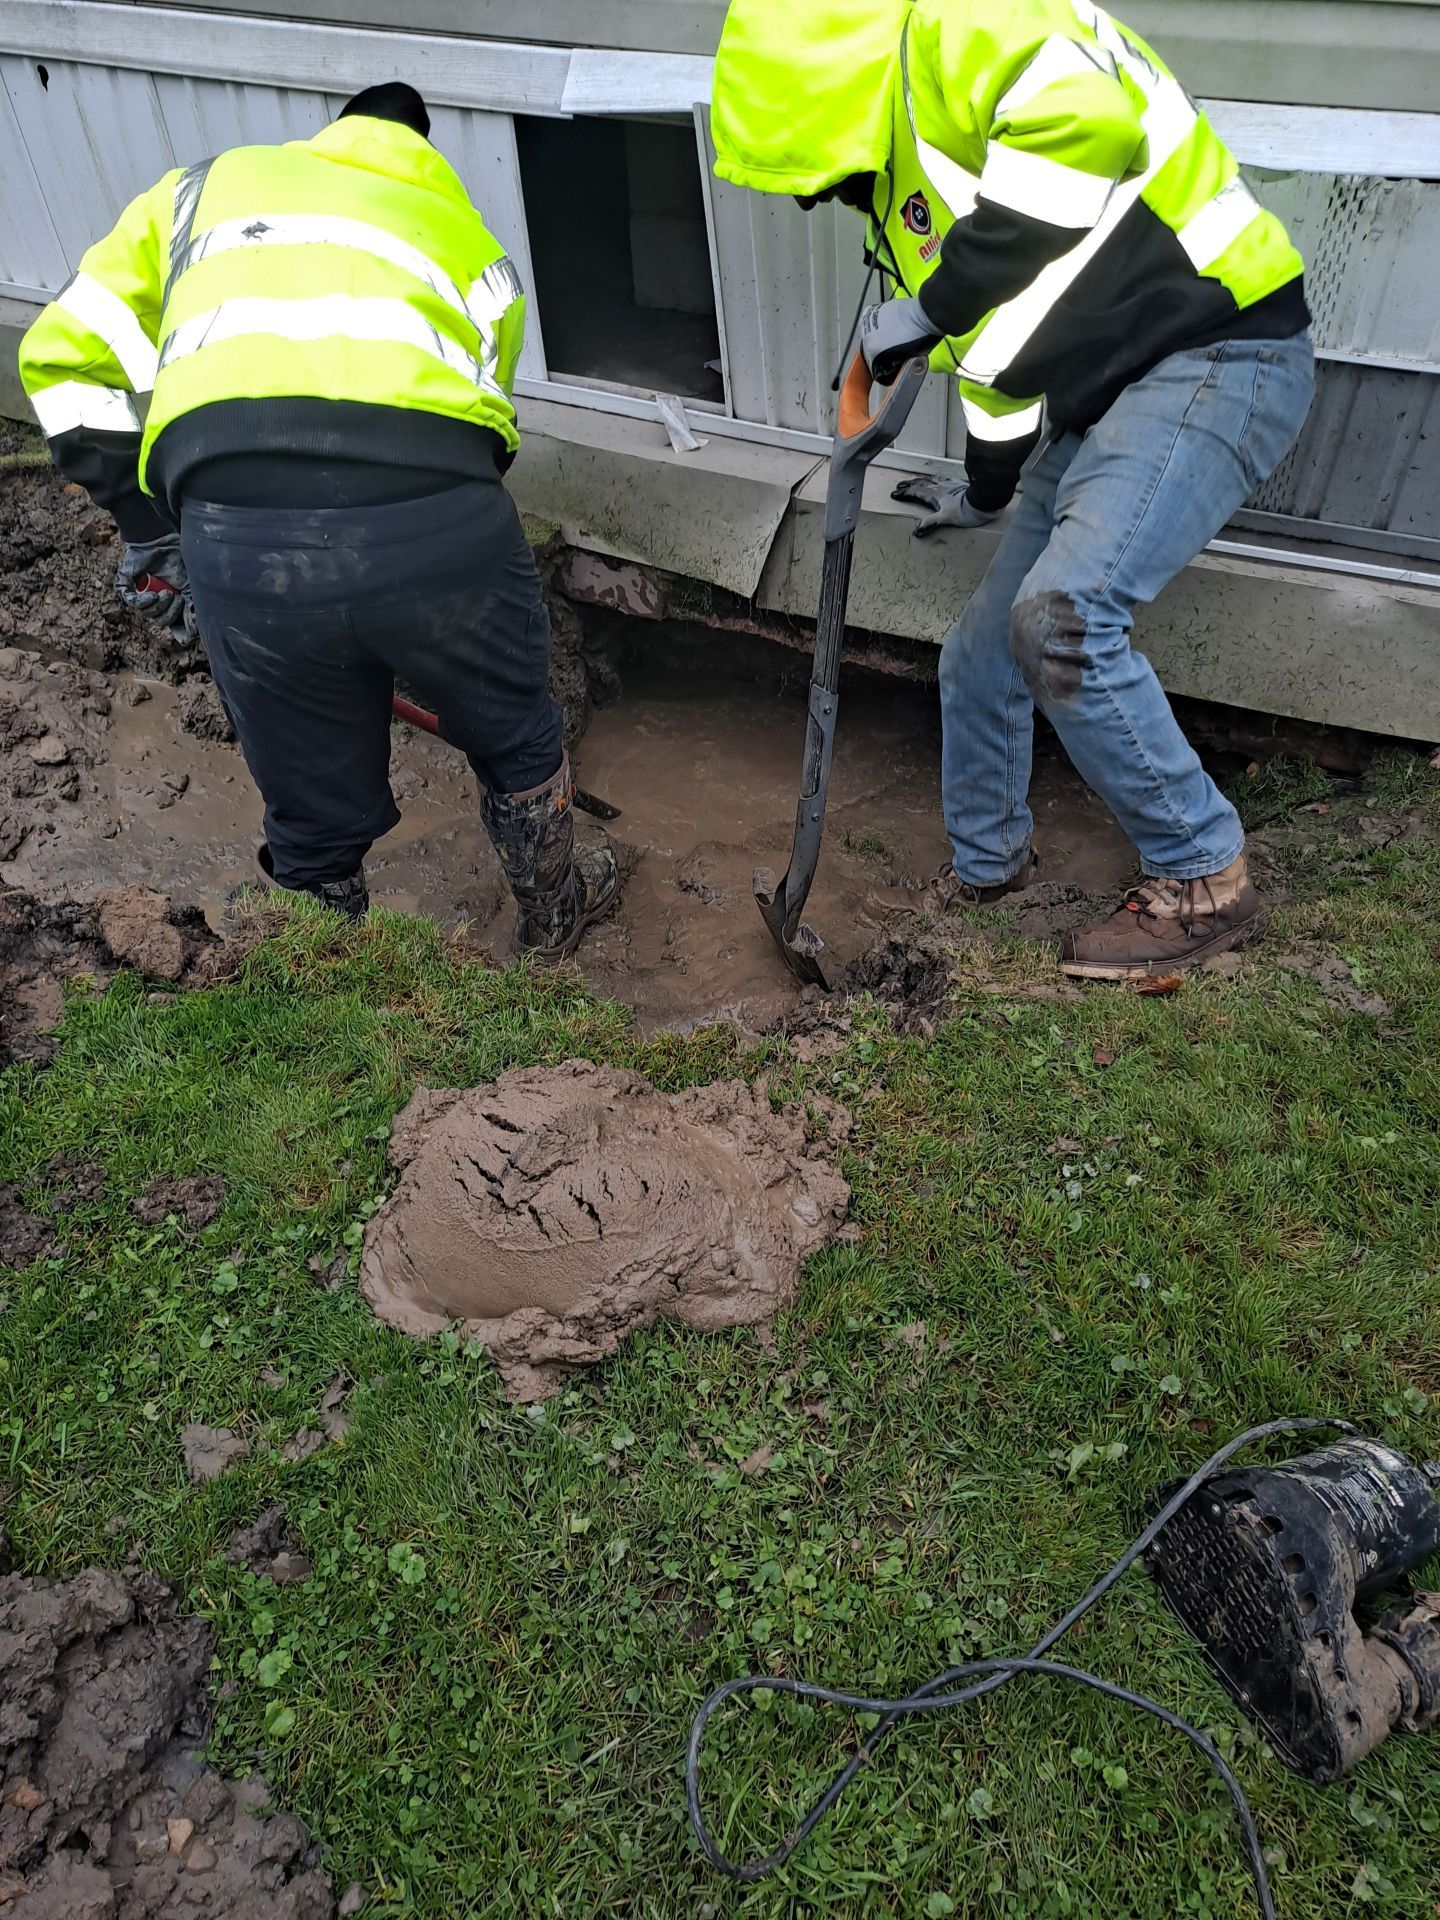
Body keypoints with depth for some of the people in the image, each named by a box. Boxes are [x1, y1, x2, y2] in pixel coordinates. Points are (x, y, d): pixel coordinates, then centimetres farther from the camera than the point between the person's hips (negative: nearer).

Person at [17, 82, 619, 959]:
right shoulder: (472, 238, 32)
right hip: (436, 515, 0)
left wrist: (148, 527, 35)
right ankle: (555, 912, 51)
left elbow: (66, 359, 26)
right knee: (517, 737, 28)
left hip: (234, 537, 1)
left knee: (315, 824, 20)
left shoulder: (206, 186, 32)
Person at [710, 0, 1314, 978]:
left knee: (1064, 614, -27)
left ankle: (1204, 884, -9)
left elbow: (1089, 119, -30)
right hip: (1103, 400, 10)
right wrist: (987, 489, 39)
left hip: (1217, 354, -9)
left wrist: (941, 298, -20)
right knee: (986, 655, 8)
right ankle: (983, 865, 31)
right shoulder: (906, 173, 19)